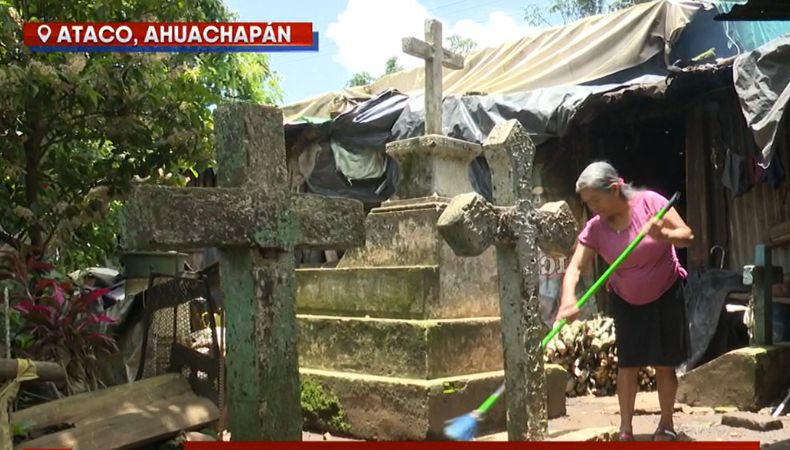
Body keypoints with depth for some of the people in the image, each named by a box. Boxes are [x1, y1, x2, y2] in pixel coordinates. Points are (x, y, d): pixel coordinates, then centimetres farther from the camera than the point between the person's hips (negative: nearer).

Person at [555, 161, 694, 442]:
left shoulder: (650, 202, -21)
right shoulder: (594, 229, -17)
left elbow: (687, 235, -19)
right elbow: (575, 268, -26)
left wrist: (664, 235, -41)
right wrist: (568, 301, -44)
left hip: (665, 295, -1)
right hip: (626, 301, 2)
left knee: (664, 363, 2)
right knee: (628, 363, -2)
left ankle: (666, 425, 17)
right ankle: (625, 431, 6)